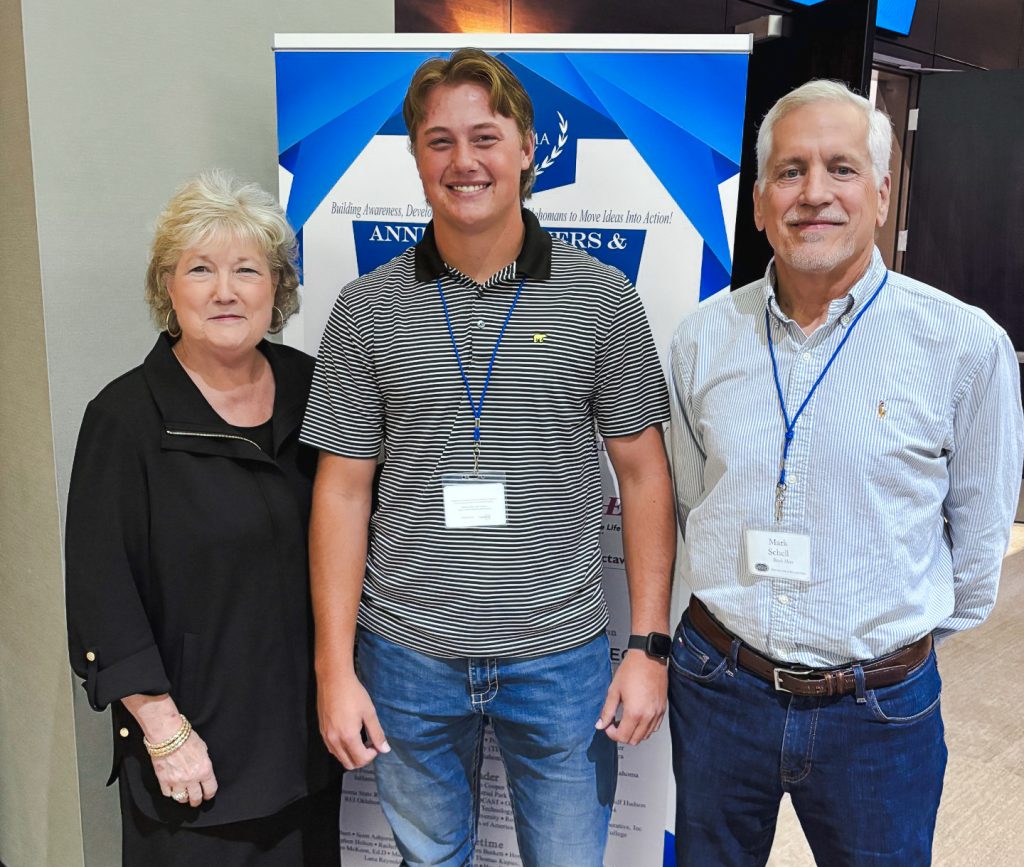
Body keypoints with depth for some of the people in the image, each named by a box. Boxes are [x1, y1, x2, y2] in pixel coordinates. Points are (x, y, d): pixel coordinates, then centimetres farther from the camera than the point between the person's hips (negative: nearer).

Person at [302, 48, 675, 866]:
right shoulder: (365, 309, -3)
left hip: (561, 655, 0)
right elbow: (343, 491, -1)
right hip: (408, 657, 1)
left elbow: (644, 475, 0)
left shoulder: (604, 299, -4)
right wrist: (335, 667, -2)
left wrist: (650, 645, -4)